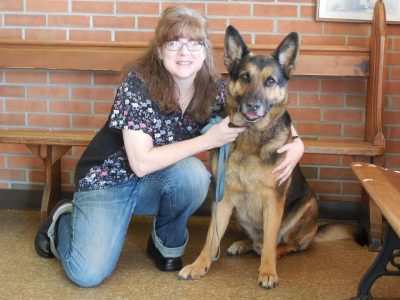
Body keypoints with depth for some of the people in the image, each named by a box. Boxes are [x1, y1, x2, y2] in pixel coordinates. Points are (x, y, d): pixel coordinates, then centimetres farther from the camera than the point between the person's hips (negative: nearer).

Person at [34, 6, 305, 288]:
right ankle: (62, 221, 14)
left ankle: (167, 243, 0)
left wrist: (295, 141, -21)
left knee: (194, 173, -31)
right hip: (108, 178, -4)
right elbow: (142, 163, -28)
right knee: (88, 274, -21)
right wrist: (208, 140, -28)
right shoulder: (138, 85, -24)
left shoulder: (215, 90, -11)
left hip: (157, 183, 4)